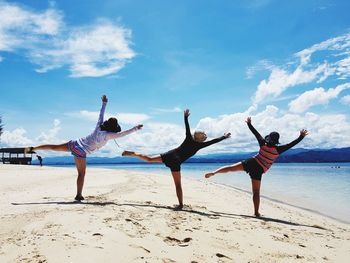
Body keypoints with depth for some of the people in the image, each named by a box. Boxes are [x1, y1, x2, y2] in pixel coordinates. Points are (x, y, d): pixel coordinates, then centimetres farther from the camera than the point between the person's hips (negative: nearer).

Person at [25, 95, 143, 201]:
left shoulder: (99, 126, 5)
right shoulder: (107, 135, -13)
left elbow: (101, 114, 17)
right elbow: (121, 134, -19)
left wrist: (104, 103, 29)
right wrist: (135, 128, -13)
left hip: (74, 143, 7)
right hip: (80, 152, -7)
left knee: (54, 147, 21)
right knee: (81, 173, 4)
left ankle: (32, 148, 26)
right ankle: (79, 195, 7)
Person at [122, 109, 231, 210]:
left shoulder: (189, 139, 11)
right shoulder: (199, 145, 1)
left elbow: (187, 127, 20)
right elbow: (213, 141, 4)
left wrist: (186, 116, 35)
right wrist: (224, 137, 16)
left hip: (169, 155, 5)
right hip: (176, 162, -5)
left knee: (149, 159, 12)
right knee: (178, 184, 1)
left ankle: (132, 153, 3)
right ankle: (180, 204, 2)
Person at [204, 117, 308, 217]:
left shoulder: (263, 144, -1)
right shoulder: (277, 150, -7)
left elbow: (255, 133, 7)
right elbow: (291, 144, -2)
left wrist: (249, 124, 21)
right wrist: (301, 136, 8)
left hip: (250, 163, 2)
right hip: (258, 171, -2)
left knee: (230, 168, 2)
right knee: (256, 192, 5)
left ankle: (213, 172, -11)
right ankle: (256, 212, 11)